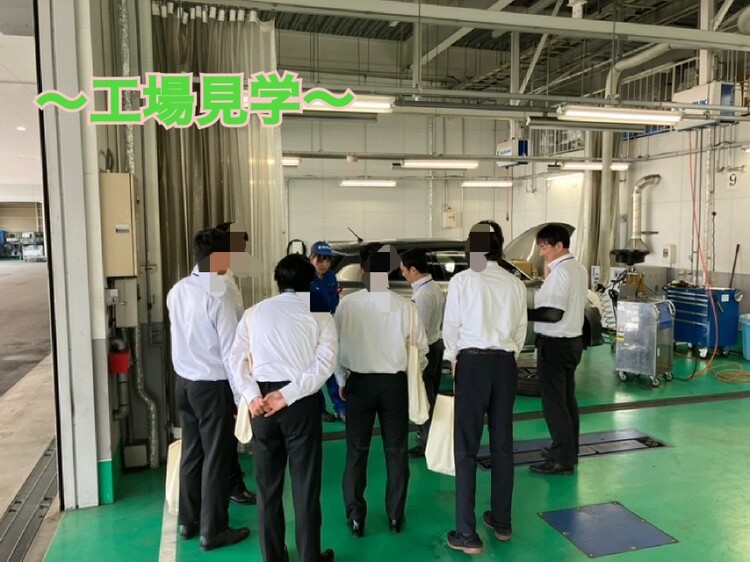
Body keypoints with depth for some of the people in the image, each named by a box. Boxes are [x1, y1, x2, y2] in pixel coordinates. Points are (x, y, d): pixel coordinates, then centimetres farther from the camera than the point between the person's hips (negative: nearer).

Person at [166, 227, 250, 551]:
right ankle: (213, 531, 21)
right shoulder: (219, 300, -22)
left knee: (191, 452, 19)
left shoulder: (177, 291, 0)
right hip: (213, 386, -7)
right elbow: (231, 354, -19)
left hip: (184, 381, 7)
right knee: (216, 458, 7)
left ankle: (188, 521, 34)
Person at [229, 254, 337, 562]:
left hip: (261, 400, 3)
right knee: (305, 482, 8)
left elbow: (237, 357, 0)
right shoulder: (319, 313, 2)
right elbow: (325, 361, -10)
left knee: (267, 483, 14)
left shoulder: (254, 312, 11)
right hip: (302, 401, -2)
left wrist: (252, 396, -7)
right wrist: (288, 395, -13)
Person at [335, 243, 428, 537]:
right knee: (396, 451, 14)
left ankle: (355, 516, 21)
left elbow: (336, 346, -3)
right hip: (395, 383, 0)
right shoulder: (404, 306, -11)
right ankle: (395, 515, 25)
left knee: (357, 450, 13)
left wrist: (342, 381, 12)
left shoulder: (347, 304, -11)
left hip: (359, 382, 0)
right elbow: (420, 349, -5)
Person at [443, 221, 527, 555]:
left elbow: (451, 327, -1)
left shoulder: (462, 280, -7)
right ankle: (501, 522, 29)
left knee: (466, 449, 2)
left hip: (472, 363, -4)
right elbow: (520, 331, 6)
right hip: (506, 363, 4)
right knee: (502, 445, 14)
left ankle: (467, 535, 6)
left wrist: (453, 359, 16)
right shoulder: (515, 284, 2)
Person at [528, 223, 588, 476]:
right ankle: (568, 450, 29)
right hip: (573, 340, 10)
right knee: (567, 399, 18)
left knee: (553, 402, -2)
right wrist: (543, 296, 14)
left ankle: (563, 460, 4)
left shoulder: (560, 272, -18)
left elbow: (553, 313, -24)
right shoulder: (578, 269, 10)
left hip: (555, 344, -10)